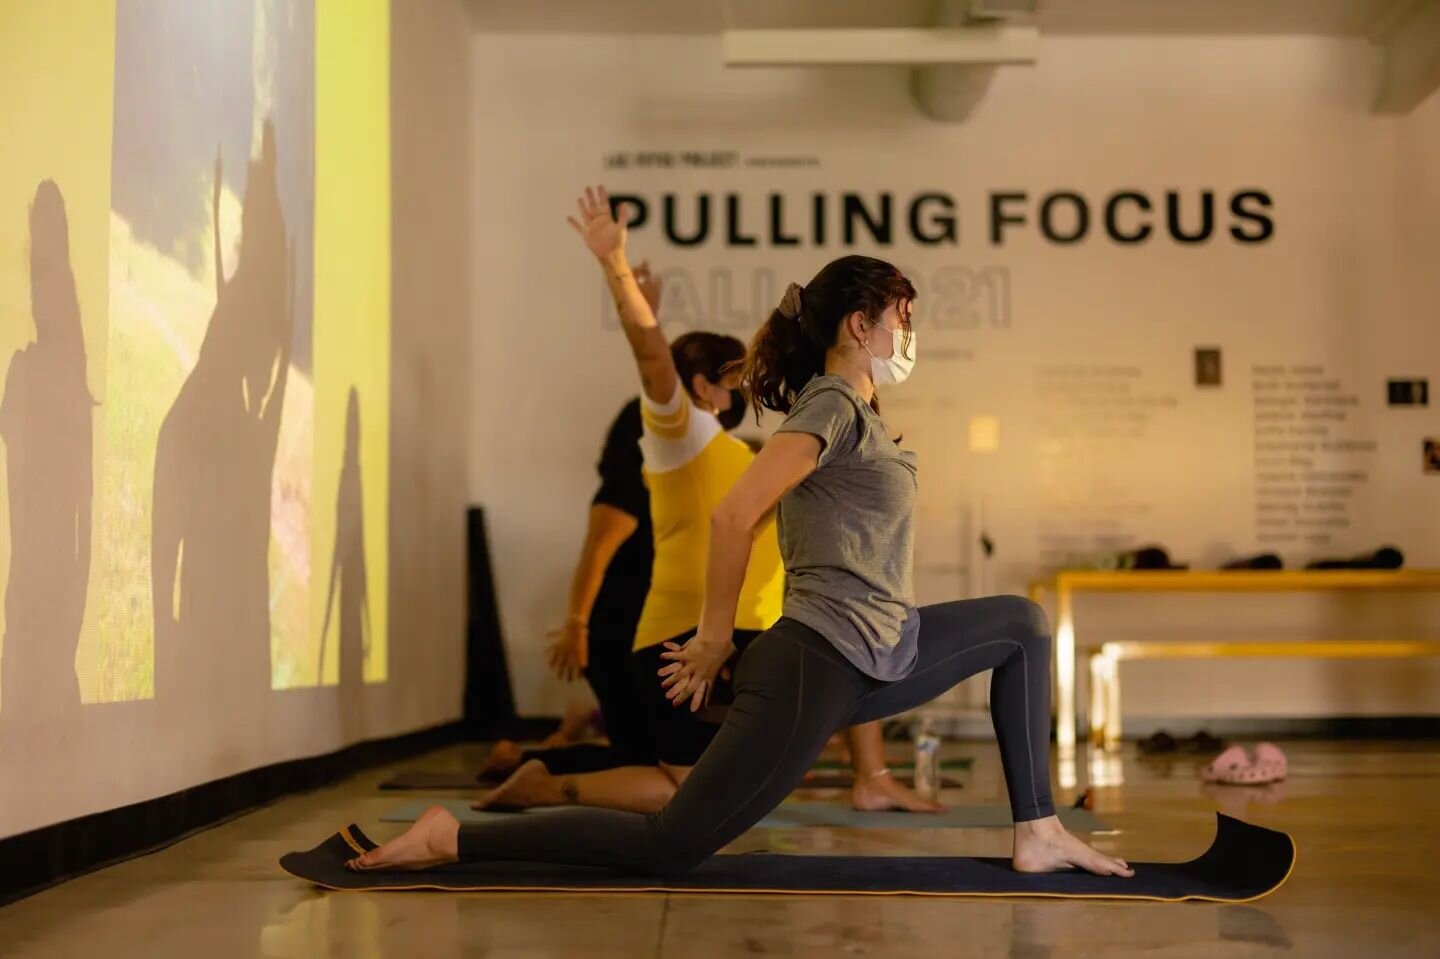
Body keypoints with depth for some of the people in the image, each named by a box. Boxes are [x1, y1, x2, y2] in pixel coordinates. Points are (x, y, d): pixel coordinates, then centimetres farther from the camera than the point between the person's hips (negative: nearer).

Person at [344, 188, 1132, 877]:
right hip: (815, 666, -10)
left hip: (871, 660, 10)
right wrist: (715, 641, -15)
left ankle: (1036, 834, 15)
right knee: (667, 847, -10)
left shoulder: (846, 412, 18)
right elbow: (733, 514, -21)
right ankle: (451, 838, -3)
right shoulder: (834, 406, -13)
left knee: (1020, 623, 19)